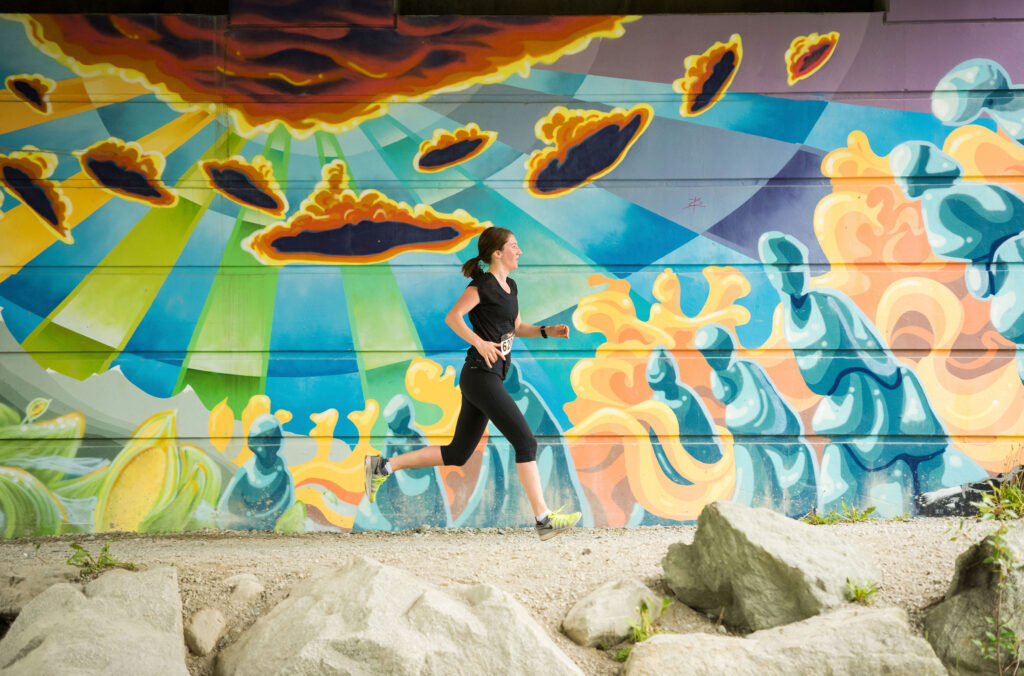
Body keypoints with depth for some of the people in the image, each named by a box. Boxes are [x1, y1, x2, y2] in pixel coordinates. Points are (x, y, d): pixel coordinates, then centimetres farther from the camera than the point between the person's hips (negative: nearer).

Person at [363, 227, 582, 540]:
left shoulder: (509, 286, 19)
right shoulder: (483, 283, -7)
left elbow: (517, 328, 27)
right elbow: (453, 317, -15)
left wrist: (548, 331, 12)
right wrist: (480, 343, -26)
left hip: (489, 378, 10)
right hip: (480, 375, -10)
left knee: (458, 453, 11)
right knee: (525, 441, -9)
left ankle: (382, 467, 16)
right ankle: (544, 520, -5)